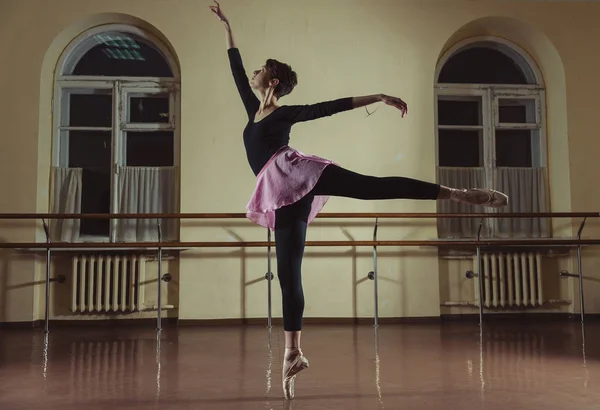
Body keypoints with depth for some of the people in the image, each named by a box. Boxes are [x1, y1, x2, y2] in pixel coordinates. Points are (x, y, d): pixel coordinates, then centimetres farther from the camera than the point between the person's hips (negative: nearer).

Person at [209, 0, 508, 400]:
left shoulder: (285, 113, 10)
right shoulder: (254, 109, 28)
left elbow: (332, 107, 3)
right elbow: (236, 70, 37)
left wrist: (377, 97, -4)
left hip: (297, 175, -6)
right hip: (284, 198, 6)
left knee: (373, 186, -27)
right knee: (288, 273, 1)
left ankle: (459, 193, -27)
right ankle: (294, 353, 4)